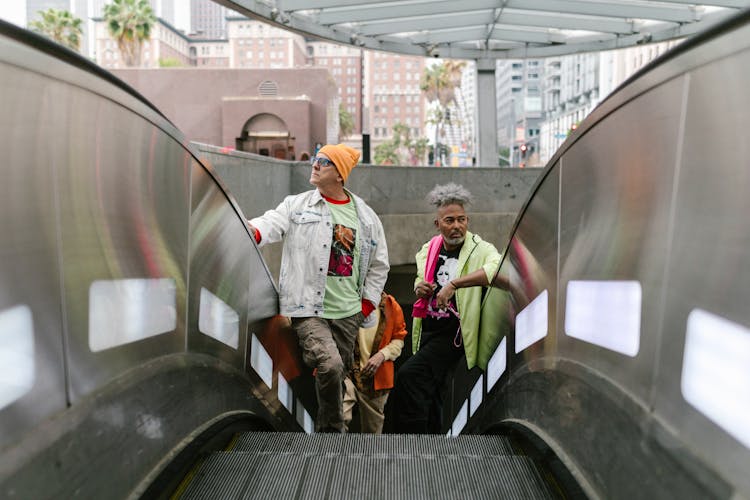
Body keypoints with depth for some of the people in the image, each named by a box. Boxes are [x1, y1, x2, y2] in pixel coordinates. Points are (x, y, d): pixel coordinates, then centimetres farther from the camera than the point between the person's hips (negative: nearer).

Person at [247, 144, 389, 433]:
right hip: (308, 308, -3)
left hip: (347, 313, 4)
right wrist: (251, 230, -38)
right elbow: (272, 224, -16)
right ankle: (333, 430, 2)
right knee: (330, 365, -22)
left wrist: (366, 305, 10)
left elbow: (379, 265, 16)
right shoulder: (296, 205, 4)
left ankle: (325, 432, 32)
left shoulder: (366, 216, 9)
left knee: (338, 374, 11)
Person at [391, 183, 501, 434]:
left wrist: (453, 284, -37)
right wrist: (419, 288, 0)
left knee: (409, 375, -22)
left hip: (454, 333, -7)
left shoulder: (480, 249, -11)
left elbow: (497, 267, -33)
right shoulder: (428, 250, 9)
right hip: (428, 330, 7)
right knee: (427, 393, 15)